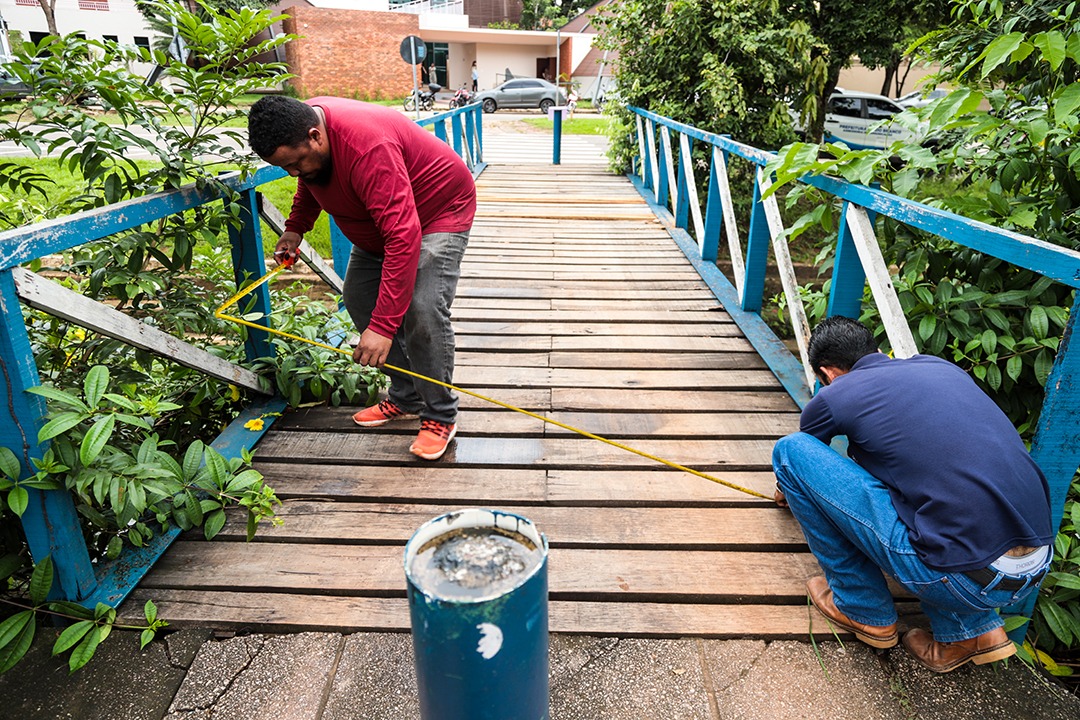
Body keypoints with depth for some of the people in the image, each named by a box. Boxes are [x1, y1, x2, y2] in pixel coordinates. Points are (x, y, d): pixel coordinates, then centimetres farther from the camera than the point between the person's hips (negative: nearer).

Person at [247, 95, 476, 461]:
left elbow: (404, 238, -44)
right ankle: (405, 398, 14)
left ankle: (440, 416, -7)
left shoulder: (367, 147, -39)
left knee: (423, 311, -23)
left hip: (439, 211, -9)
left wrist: (382, 326, -46)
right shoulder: (302, 124, -11)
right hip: (379, 219, 9)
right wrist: (295, 227, -1)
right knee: (359, 299, 5)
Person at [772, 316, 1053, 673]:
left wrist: (787, 488, 48)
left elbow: (796, 453, 23)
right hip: (1040, 566, 7)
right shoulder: (939, 365, 16)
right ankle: (973, 629, 22)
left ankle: (864, 610, 13)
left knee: (791, 451, -1)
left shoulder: (835, 396, -1)